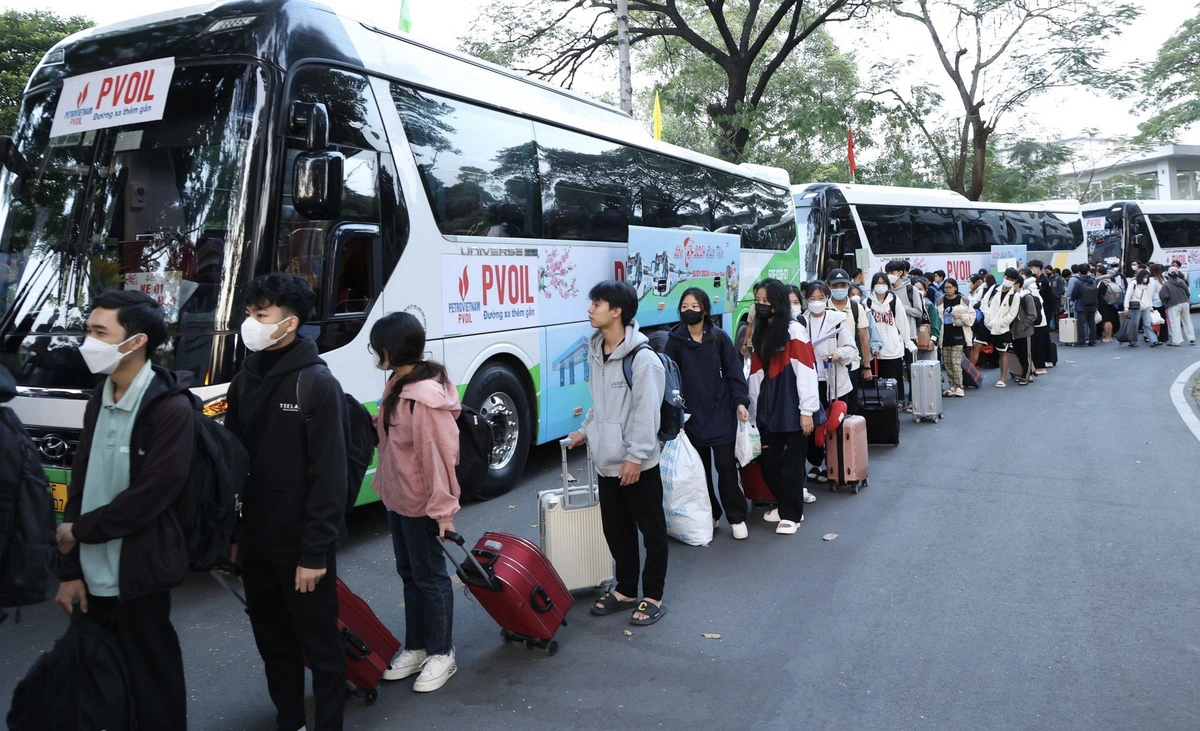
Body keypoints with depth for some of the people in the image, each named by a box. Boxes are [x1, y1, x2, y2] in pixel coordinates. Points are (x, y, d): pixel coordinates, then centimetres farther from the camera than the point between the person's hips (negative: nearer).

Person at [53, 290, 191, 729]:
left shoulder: (171, 408, -15)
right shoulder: (100, 400, 9)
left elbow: (148, 497, -18)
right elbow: (80, 486, 9)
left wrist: (78, 531, -6)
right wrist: (70, 569, 6)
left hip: (137, 575, -7)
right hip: (94, 574, 7)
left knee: (151, 684, 6)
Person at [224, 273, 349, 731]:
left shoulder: (318, 383, -14)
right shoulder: (245, 381, 6)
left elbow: (329, 476, -16)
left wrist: (315, 552, -17)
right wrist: (230, 534, 9)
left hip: (301, 546, -6)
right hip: (255, 542, 7)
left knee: (320, 641, 8)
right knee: (273, 641, 18)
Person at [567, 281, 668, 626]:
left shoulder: (642, 358, -18)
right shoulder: (597, 352, 8)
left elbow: (646, 412, -19)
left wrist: (636, 457, -19)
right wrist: (586, 430, 13)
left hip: (637, 464, -8)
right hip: (607, 459, 8)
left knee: (651, 529, 7)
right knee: (616, 528, 17)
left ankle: (653, 596, 20)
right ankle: (625, 590, 32)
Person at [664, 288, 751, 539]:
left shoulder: (719, 337, -2)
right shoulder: (675, 340, -1)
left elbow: (733, 372, 0)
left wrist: (740, 401, -9)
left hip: (721, 413, -1)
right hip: (691, 415, 1)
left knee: (726, 465, 0)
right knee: (700, 467, 9)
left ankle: (737, 517, 12)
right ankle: (709, 515, 23)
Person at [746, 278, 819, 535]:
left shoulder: (794, 331, -9)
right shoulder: (760, 333, 13)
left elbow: (806, 372, -13)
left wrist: (807, 410, -16)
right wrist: (754, 411, 12)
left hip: (792, 411, -6)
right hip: (768, 411, 6)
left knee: (791, 465, 2)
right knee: (769, 464, 9)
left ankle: (791, 515, 16)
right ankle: (786, 506, 30)